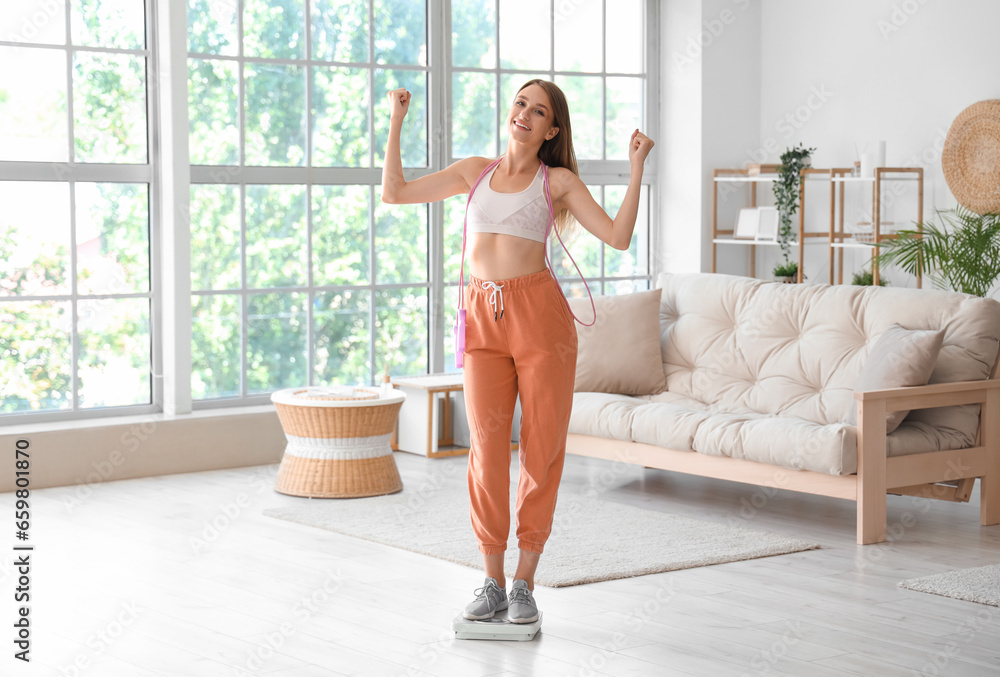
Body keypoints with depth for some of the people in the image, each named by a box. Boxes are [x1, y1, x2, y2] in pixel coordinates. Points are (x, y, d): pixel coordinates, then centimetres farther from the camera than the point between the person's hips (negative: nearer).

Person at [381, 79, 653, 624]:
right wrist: (397, 121, 13)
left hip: (540, 313, -2)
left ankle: (525, 583, 11)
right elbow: (394, 192, 14)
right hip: (484, 318, 2)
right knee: (488, 447, -4)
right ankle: (493, 582, 7)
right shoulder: (475, 171, 16)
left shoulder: (558, 180, 7)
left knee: (542, 450, 0)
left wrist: (637, 166, -6)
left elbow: (618, 236, -3)